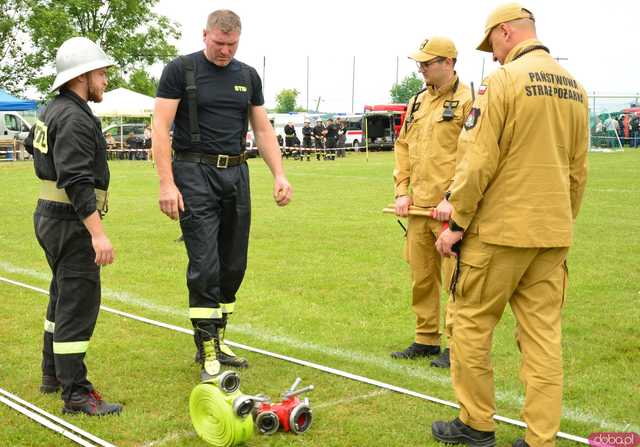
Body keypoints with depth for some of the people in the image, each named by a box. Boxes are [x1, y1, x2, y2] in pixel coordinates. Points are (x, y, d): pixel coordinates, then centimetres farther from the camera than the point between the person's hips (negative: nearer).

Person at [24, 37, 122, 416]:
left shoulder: (53, 111, 12)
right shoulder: (74, 119, -20)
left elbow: (33, 143, 32)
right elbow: (77, 182, -28)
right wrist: (98, 234, -32)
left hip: (51, 215, 11)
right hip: (71, 222, -11)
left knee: (64, 296, 20)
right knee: (79, 303, -8)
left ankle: (54, 375, 32)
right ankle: (76, 394, -5)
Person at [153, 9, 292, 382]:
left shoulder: (248, 76, 12)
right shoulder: (180, 71, -3)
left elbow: (263, 129, 15)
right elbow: (160, 128, -8)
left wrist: (280, 174, 3)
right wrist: (167, 183, -16)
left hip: (236, 174, 6)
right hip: (195, 173, -5)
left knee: (233, 265, 9)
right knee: (205, 266, -9)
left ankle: (218, 339, 23)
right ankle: (207, 353, -2)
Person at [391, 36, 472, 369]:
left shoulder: (467, 101, -8)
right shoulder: (417, 102, 16)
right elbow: (402, 147, 19)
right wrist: (402, 191, 9)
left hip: (449, 208, -7)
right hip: (418, 205, 7)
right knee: (421, 276, 13)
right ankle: (426, 339, 24)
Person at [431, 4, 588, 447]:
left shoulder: (503, 81, -11)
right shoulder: (574, 87, 10)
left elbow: (478, 162, -14)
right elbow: (578, 170, 14)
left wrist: (456, 223, -6)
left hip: (500, 230, -6)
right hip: (552, 235, 7)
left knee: (472, 325, 8)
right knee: (544, 334, 8)